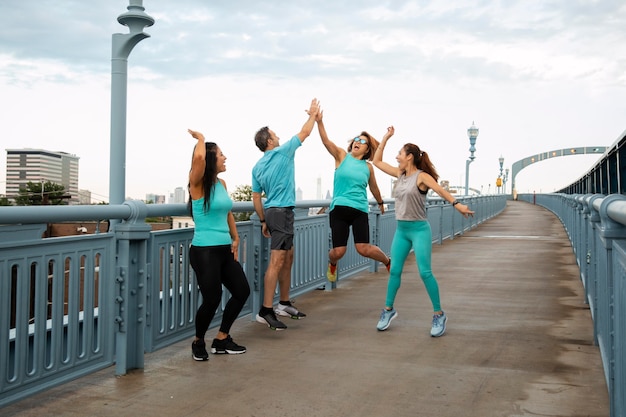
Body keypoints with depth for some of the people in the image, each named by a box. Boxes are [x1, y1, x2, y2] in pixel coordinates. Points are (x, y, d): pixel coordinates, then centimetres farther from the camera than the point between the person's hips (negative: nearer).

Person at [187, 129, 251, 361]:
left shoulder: (221, 183, 11)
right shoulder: (198, 184, -11)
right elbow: (199, 158, -31)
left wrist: (235, 239, 13)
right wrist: (200, 139, -12)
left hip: (225, 250, 8)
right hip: (204, 252, -8)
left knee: (242, 291, 9)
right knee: (211, 299, -7)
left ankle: (221, 340, 25)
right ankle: (198, 342, 21)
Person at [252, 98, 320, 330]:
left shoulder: (257, 167, 11)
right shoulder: (283, 152, -7)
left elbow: (256, 197, 11)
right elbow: (305, 132, 4)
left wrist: (264, 221, 17)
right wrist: (313, 114, 19)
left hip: (271, 212, 9)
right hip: (282, 212, -9)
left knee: (288, 258, 17)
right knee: (277, 261, -11)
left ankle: (284, 303, 24)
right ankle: (266, 311, -13)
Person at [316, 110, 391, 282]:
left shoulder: (368, 167, 9)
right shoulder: (342, 156, 4)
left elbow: (373, 187, 26)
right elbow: (326, 141, -12)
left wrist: (380, 203, 38)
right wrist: (319, 121, -27)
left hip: (360, 210, 1)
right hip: (339, 208, -1)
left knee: (363, 249, -11)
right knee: (338, 251, -5)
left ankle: (388, 261, 20)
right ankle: (332, 264, 34)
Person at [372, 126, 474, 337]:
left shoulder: (422, 176, -11)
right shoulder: (399, 174, 8)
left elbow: (440, 190, -29)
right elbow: (377, 161, 16)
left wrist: (456, 204, -46)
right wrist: (386, 137, 12)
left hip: (419, 230, -6)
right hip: (401, 230, 6)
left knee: (425, 272, -8)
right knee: (395, 271, 8)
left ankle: (439, 315, 3)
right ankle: (388, 310, 21)